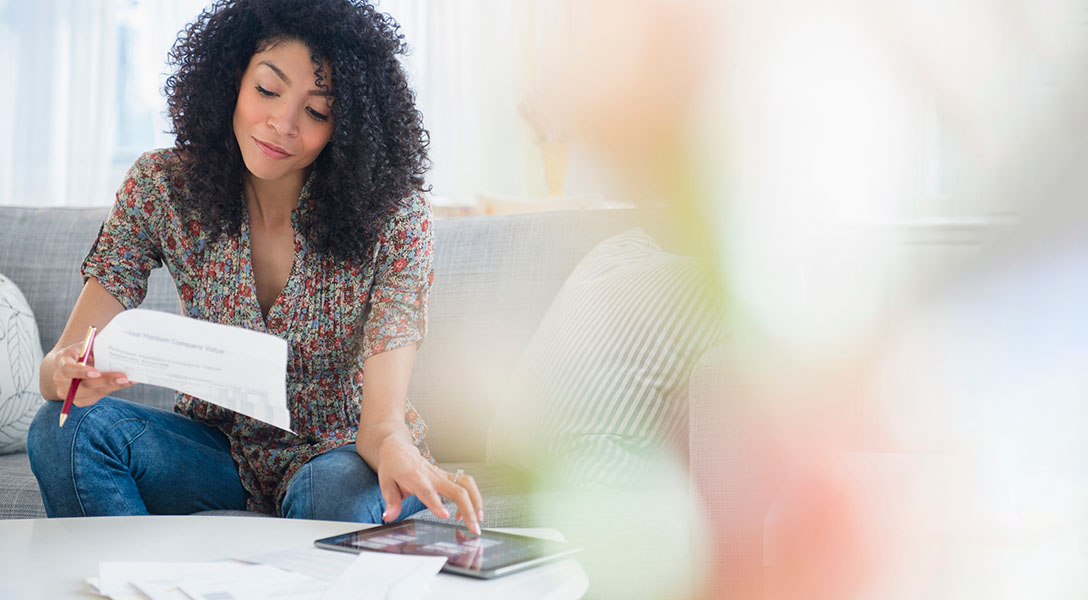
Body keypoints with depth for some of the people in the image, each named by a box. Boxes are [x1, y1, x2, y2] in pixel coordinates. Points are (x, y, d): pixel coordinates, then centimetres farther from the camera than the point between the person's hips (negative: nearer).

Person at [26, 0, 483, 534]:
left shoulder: (392, 214, -18)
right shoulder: (161, 189, -10)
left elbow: (381, 417, -26)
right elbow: (59, 363, -12)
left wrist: (393, 446, -52)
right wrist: (69, 375, -38)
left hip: (341, 449, -3)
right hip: (219, 446, 3)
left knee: (339, 496, -38)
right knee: (64, 430, -24)